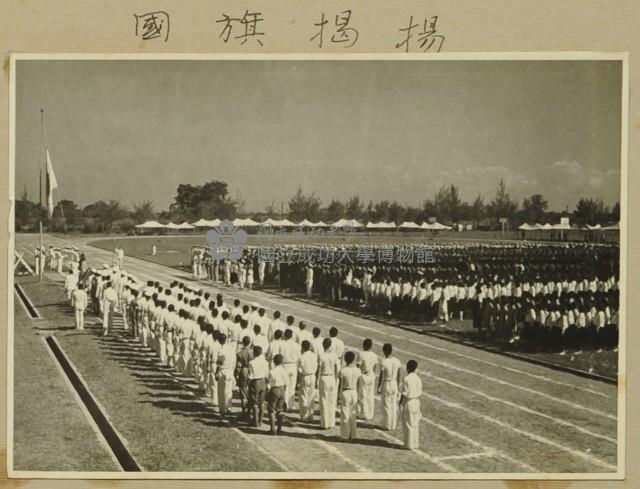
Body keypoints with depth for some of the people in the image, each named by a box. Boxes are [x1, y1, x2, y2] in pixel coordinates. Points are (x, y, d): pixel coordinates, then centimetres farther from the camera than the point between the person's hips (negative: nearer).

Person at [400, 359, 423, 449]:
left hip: (408, 403, -6)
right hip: (416, 402, 6)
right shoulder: (418, 379, 1)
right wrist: (417, 405, 16)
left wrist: (400, 404, -7)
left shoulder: (406, 379, -18)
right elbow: (419, 393, 7)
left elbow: (404, 393, -16)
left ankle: (409, 444, 6)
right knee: (415, 424, 13)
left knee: (408, 424, 3)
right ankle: (415, 443, 18)